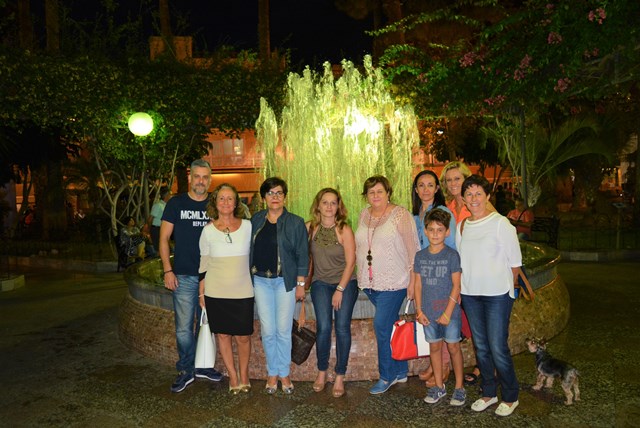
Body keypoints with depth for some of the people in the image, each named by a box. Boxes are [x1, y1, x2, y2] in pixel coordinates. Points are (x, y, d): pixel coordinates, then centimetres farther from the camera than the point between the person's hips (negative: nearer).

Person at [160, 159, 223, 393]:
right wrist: (167, 270, -7)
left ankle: (202, 365, 29)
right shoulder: (176, 203, 0)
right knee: (184, 327, 1)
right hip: (184, 276, -2)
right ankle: (186, 370, 17)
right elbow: (164, 238, 1)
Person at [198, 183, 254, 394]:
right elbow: (203, 263, 7)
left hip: (243, 291, 0)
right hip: (216, 291, 1)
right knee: (223, 334, 8)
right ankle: (233, 376, 24)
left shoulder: (247, 226, -1)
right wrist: (201, 293, 7)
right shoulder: (208, 230, 0)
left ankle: (244, 375, 25)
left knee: (243, 336, 4)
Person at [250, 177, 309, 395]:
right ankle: (272, 373, 22)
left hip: (285, 281, -2)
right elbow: (249, 250, 12)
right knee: (267, 331, 5)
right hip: (261, 281, 2)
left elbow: (302, 255, -2)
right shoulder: (256, 220, 7)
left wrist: (300, 284, -5)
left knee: (283, 331, 2)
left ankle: (284, 373, 19)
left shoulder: (296, 222, -2)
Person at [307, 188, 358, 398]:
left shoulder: (344, 230, -11)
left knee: (342, 327, -7)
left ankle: (340, 377, 7)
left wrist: (340, 289, -10)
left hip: (346, 283, -1)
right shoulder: (310, 228, -4)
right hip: (321, 283, 1)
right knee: (323, 326, -9)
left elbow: (350, 262, -9)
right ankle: (321, 372, 11)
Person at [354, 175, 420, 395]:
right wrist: (361, 275, 13)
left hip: (393, 282, -6)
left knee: (381, 325, -8)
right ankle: (401, 371, 29)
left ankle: (387, 376, 10)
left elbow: (413, 249, -10)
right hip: (370, 282, 6)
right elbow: (359, 247, 17)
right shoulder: (364, 215, 10)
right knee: (391, 326, 15)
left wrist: (413, 280, -12)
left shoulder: (401, 215, -8)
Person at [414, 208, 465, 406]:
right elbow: (418, 284, 5)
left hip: (449, 310, -4)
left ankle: (459, 387, 22)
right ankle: (439, 386, 27)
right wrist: (419, 310, 0)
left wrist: (448, 312, -14)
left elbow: (456, 285, -10)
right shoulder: (420, 256, 2)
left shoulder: (452, 255, -10)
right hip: (428, 312, 4)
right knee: (434, 346, 13)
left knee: (453, 346, 6)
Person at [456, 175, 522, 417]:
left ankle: (510, 397, 19)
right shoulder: (461, 227, 6)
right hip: (469, 295, 5)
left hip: (497, 295, -5)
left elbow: (515, 261, -4)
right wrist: (461, 288, 8)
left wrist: (507, 285, 4)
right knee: (480, 346, 13)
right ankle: (488, 393, 30)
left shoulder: (500, 223, -10)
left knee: (498, 347, -2)